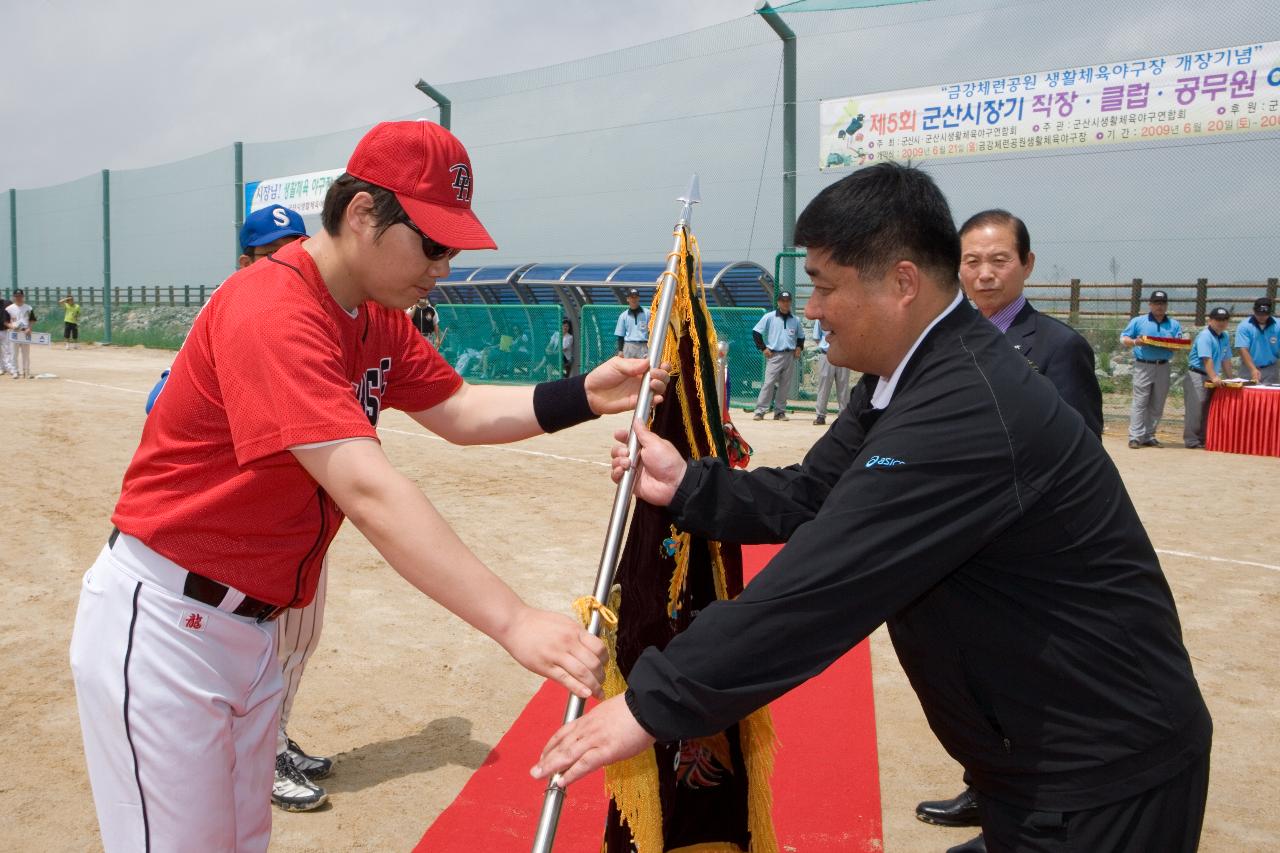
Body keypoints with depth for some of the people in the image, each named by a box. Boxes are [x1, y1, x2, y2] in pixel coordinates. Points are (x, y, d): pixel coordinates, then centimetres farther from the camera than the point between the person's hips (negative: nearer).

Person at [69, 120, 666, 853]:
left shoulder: (378, 318, 3)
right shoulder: (274, 313, -27)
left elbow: (459, 413, 10)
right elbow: (368, 491, -36)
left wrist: (584, 396, -7)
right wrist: (514, 622, -40)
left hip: (252, 622, 9)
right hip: (161, 624, -8)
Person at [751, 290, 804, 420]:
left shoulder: (795, 320, 13)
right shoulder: (769, 317, 1)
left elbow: (801, 336, 26)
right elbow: (756, 332, 0)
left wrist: (799, 348, 8)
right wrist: (763, 348, -6)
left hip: (790, 356, 4)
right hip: (774, 355, -4)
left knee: (785, 385, 5)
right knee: (769, 383, -11)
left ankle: (780, 412, 13)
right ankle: (760, 411, -10)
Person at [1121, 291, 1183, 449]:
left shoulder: (1174, 325, 13)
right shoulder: (1138, 321, 6)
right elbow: (1123, 338, 5)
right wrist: (1135, 342, -15)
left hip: (1163, 367, 3)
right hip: (1143, 366, -3)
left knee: (1157, 405, 5)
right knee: (1140, 403, -8)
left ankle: (1149, 436, 11)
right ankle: (1135, 437, -10)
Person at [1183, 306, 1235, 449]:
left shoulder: (1225, 337, 13)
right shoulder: (1204, 336, -13)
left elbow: (1226, 360, 18)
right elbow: (1207, 359, -22)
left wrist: (1229, 378, 18)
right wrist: (1214, 377, -28)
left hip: (1211, 378, 8)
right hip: (1197, 375, -8)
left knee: (1207, 410, 9)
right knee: (1195, 409, -9)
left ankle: (1202, 439, 14)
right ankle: (1191, 441, -7)